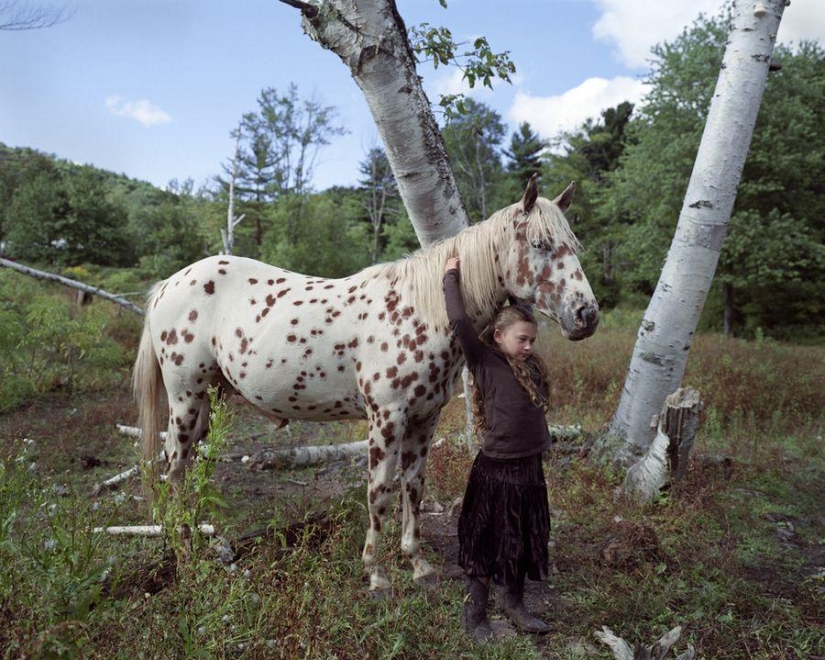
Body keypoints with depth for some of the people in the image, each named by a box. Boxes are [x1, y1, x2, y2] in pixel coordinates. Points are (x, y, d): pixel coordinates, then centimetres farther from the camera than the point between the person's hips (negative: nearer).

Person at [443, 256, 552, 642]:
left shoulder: (531, 365, 3)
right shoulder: (485, 363, -15)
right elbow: (459, 324, -22)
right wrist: (451, 277, -14)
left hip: (530, 469, 7)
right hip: (496, 470, -7)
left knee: (525, 541, 20)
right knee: (488, 542, 9)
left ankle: (513, 602, 40)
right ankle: (474, 611, 28)